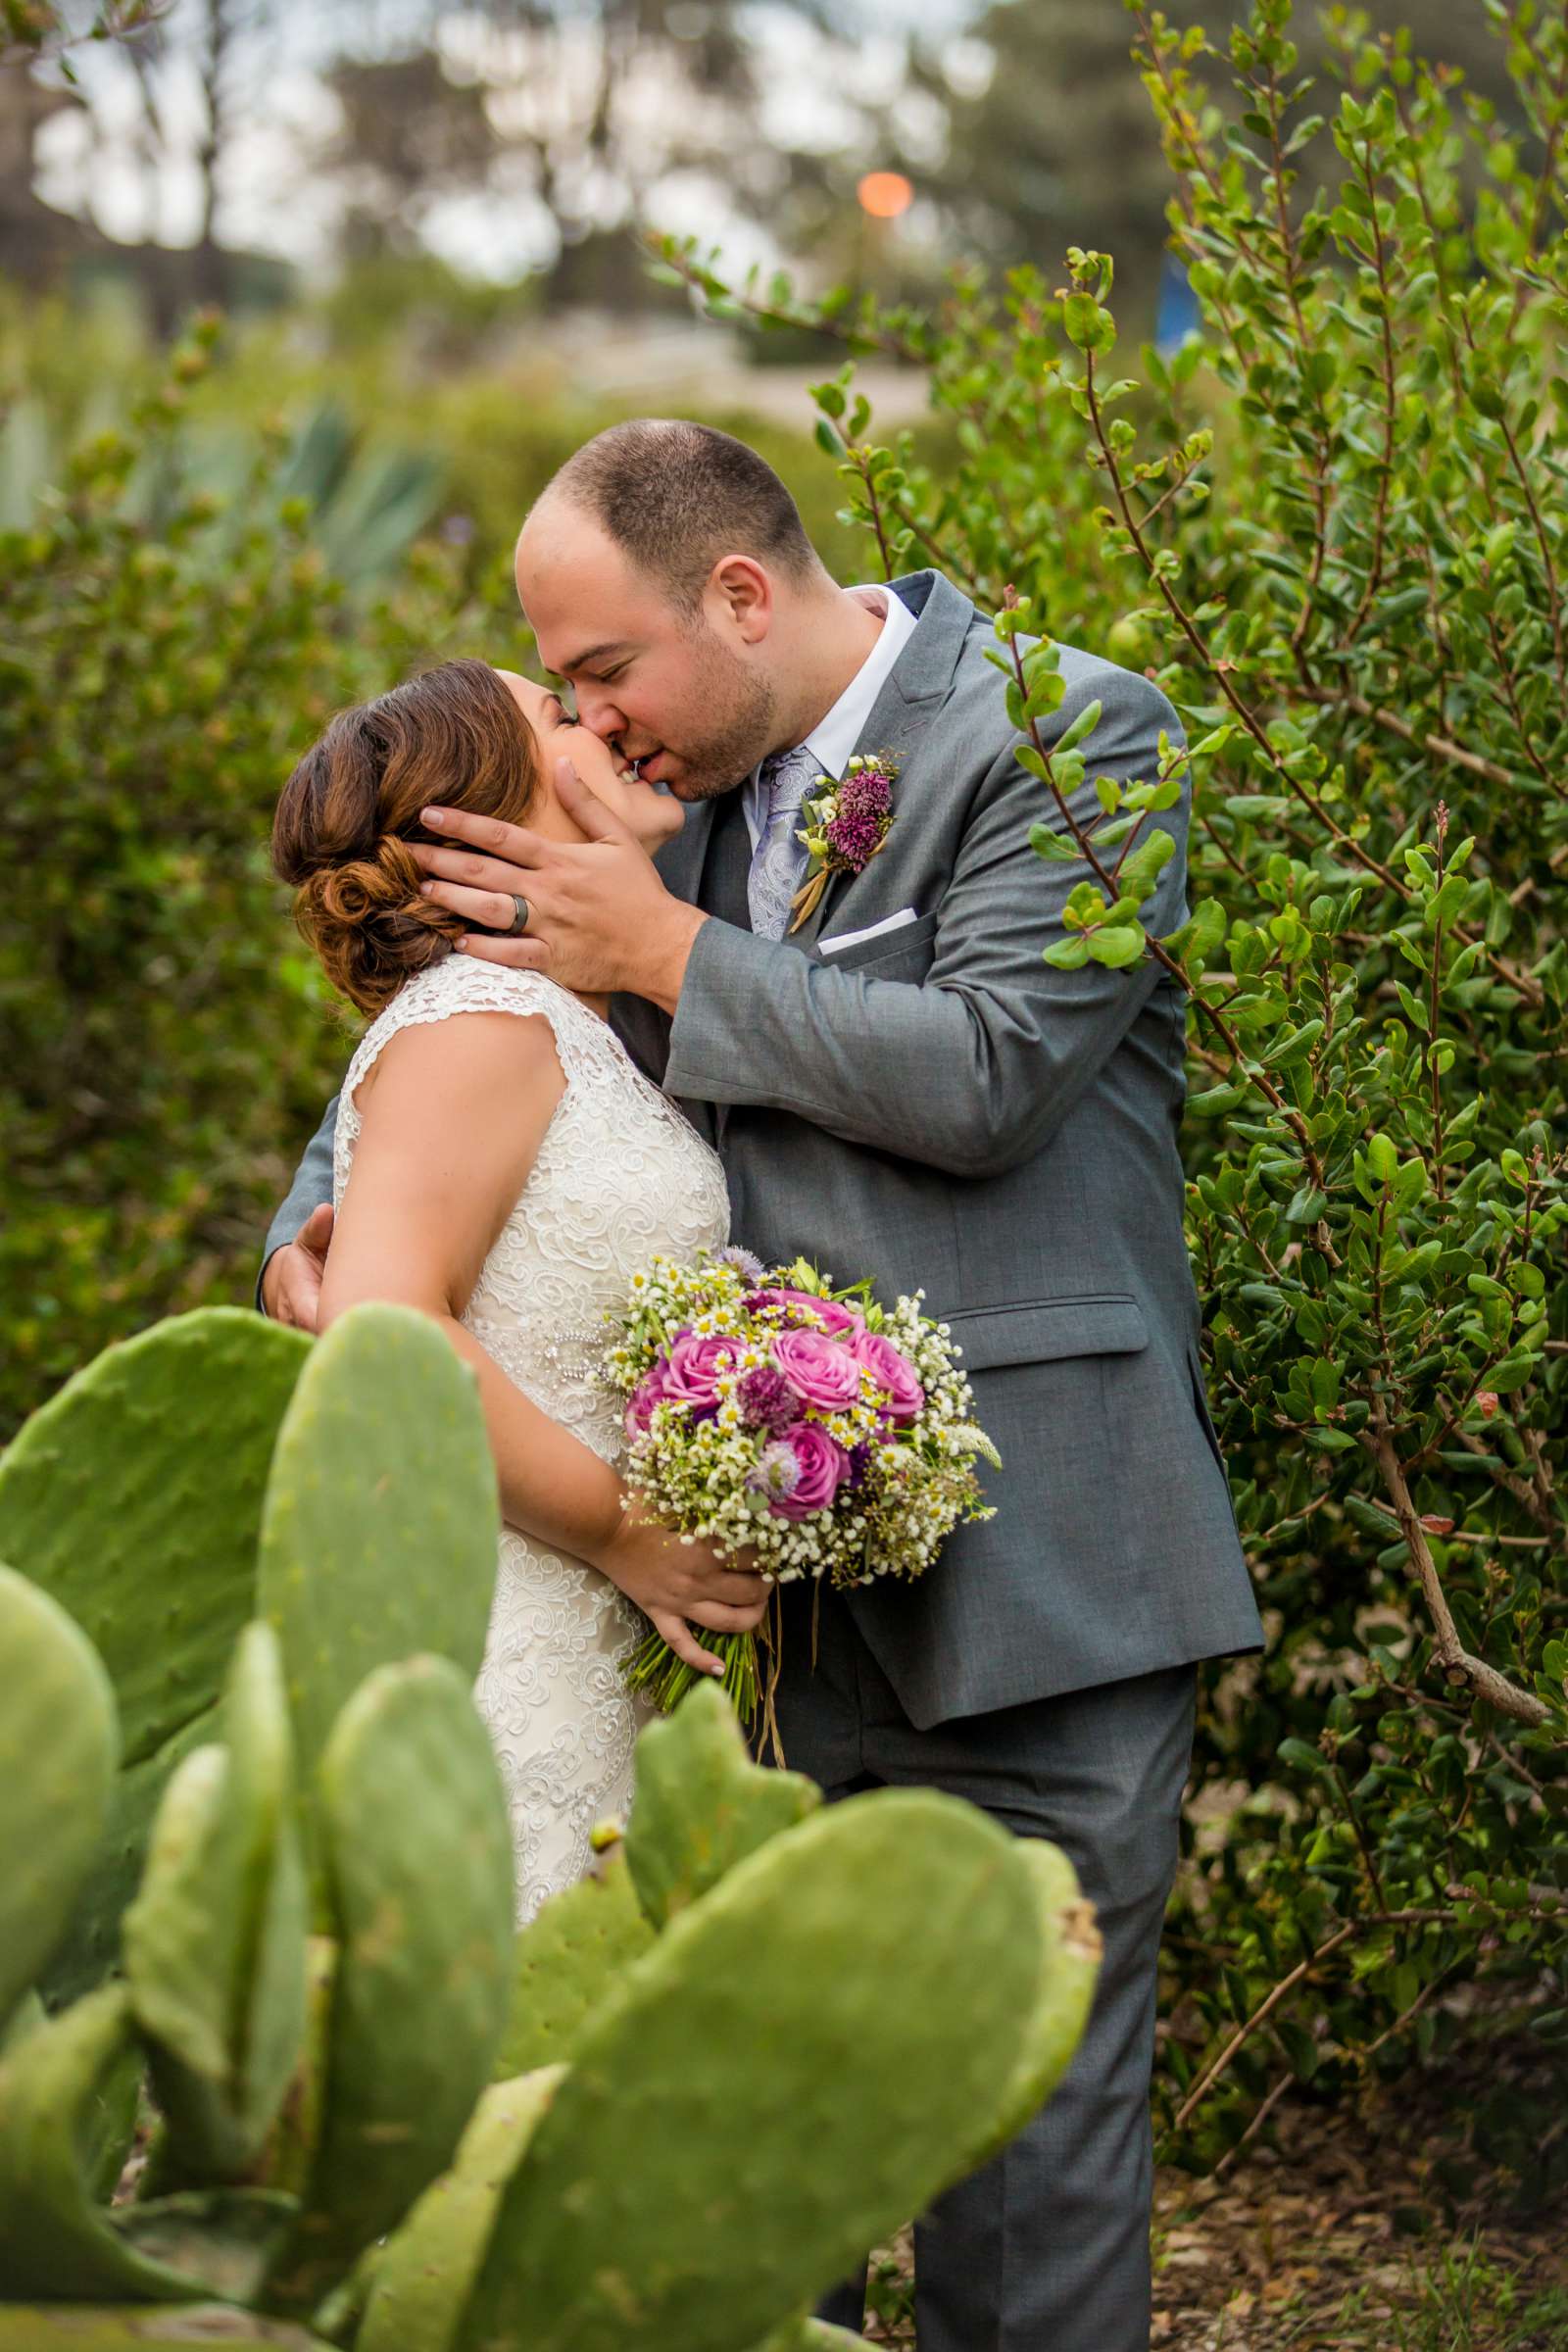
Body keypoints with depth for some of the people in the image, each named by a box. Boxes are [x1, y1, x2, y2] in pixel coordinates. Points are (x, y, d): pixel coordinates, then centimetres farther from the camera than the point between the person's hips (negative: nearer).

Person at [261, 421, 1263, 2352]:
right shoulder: (681, 789, 13)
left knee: (1027, 2131, 1)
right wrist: (321, 1215, 2)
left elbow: (985, 1078, -17)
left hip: (1023, 1577, -6)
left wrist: (667, 950, -11)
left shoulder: (1075, 735, -6)